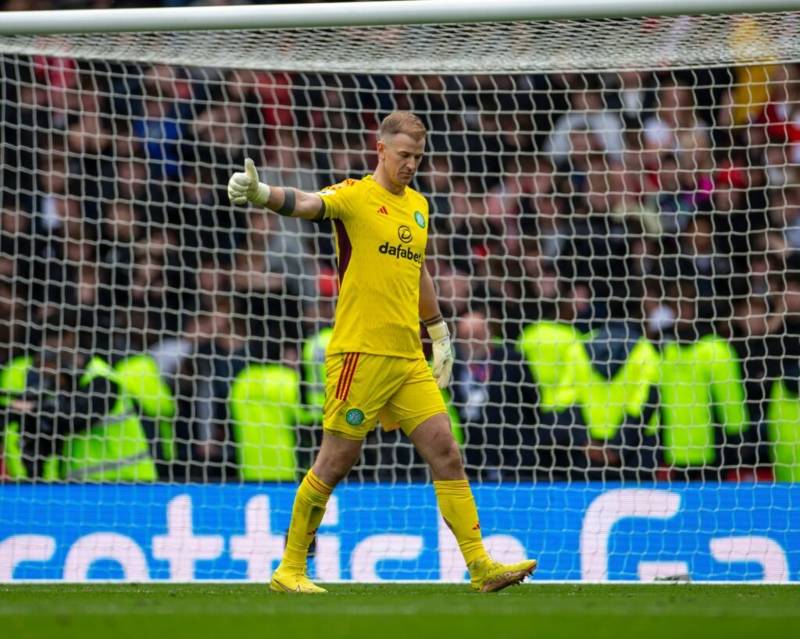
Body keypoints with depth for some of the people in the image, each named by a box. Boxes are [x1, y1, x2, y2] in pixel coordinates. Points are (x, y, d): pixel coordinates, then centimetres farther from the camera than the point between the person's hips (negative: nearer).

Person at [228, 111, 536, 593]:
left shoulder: (419, 205, 15)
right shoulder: (355, 196, -5)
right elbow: (305, 204, -25)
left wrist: (440, 332, 29)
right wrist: (260, 193, -44)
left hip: (409, 357, 6)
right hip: (360, 351, -6)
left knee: (446, 453, 0)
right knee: (335, 462, -3)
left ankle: (481, 566, 2)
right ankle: (290, 569, 9)